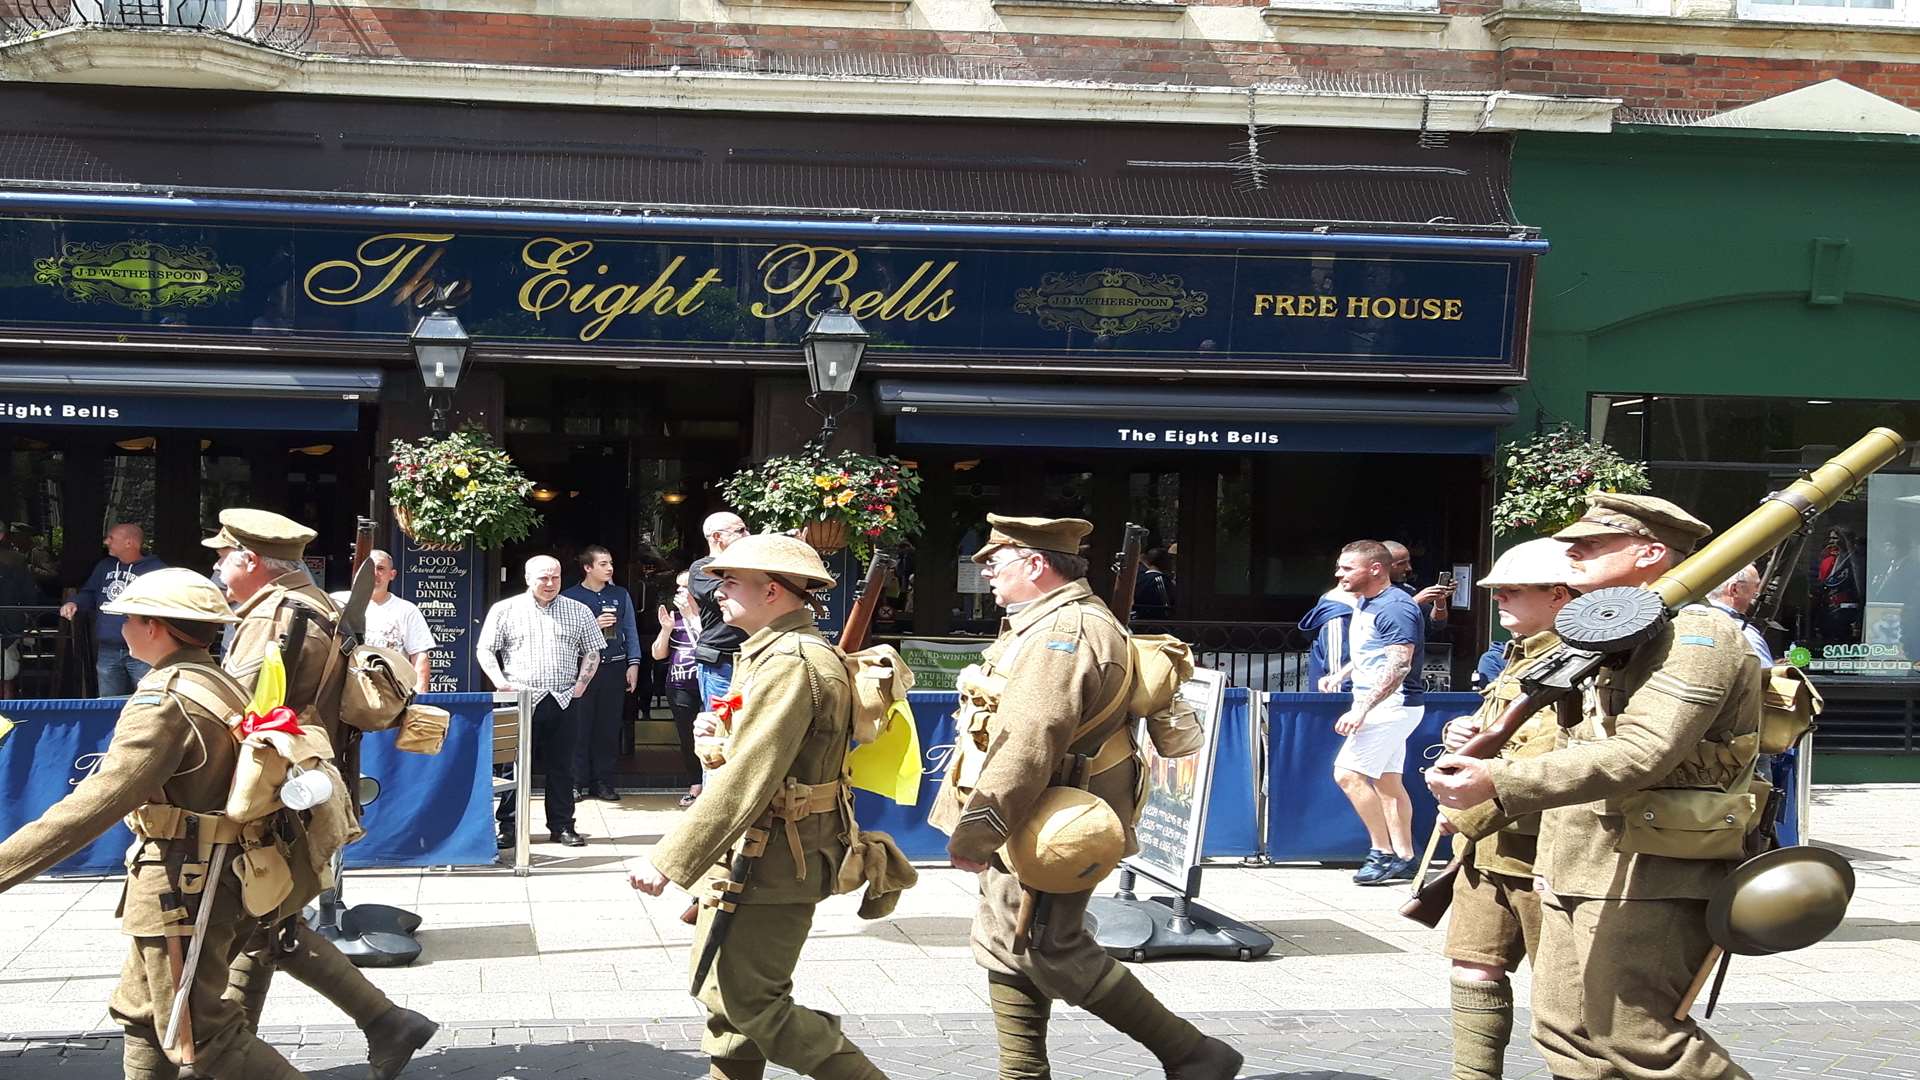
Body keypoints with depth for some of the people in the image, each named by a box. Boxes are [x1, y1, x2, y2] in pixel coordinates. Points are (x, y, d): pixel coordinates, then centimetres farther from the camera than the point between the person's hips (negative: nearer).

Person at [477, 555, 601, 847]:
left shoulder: (578, 612, 10)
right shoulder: (505, 610, 4)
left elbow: (592, 651, 16)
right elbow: (485, 650, 5)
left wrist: (581, 684, 3)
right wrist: (501, 683, -6)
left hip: (562, 702, 2)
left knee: (562, 766, 5)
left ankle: (562, 826, 13)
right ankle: (508, 827, 6)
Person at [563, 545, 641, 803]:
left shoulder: (620, 595, 10)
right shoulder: (571, 597, -1)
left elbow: (631, 631, 10)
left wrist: (633, 664, 1)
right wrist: (593, 625, -15)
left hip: (614, 668, 3)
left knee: (609, 727, 5)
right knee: (580, 726, -2)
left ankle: (604, 782, 11)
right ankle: (579, 783, 4)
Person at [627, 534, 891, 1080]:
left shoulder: (789, 666, -20)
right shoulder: (774, 654, 14)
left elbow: (745, 782, -26)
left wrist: (669, 861, -25)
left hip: (770, 867, -10)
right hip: (746, 854, 10)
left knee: (752, 1004, -7)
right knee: (723, 995, 14)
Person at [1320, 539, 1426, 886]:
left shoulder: (1395, 607, -18)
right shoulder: (1363, 603, 12)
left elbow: (1399, 666, -26)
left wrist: (1361, 710, -29)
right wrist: (1340, 675, 13)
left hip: (1392, 703, -10)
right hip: (1380, 704, 10)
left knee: (1347, 773, -15)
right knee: (1386, 780, 13)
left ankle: (1383, 852, -7)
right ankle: (1403, 858, 19)